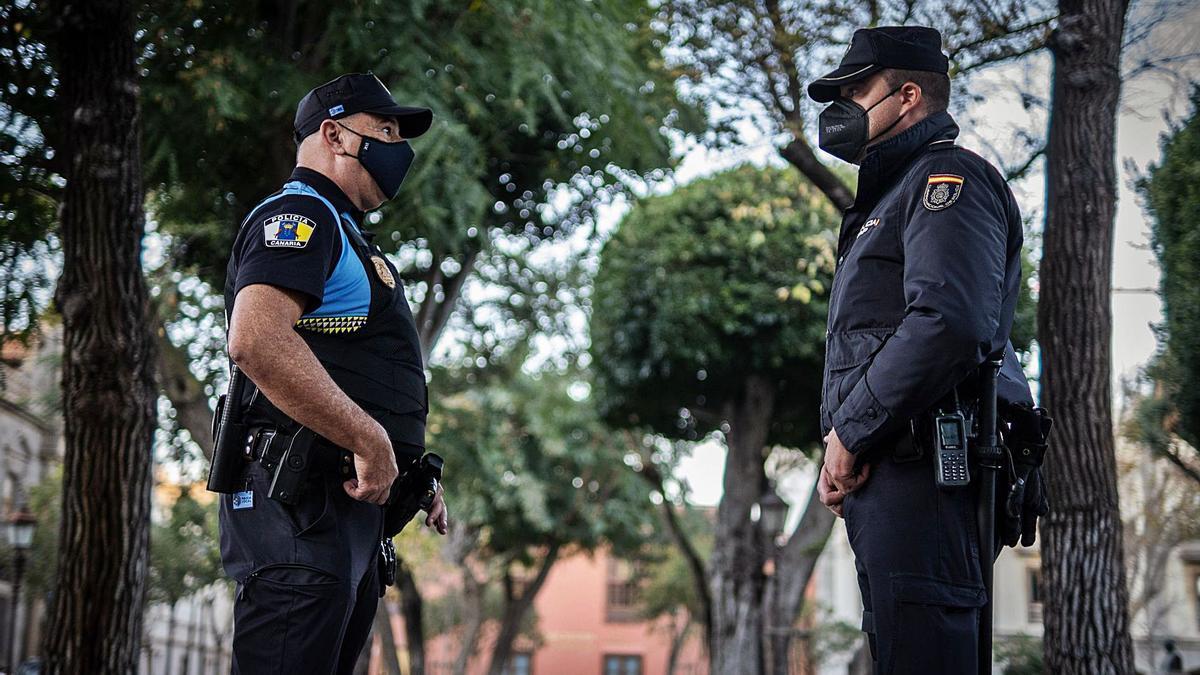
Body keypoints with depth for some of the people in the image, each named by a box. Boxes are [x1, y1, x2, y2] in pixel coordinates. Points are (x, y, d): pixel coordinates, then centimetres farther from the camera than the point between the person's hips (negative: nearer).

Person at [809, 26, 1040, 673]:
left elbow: (950, 322, -21)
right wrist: (841, 447, 10)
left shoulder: (948, 177, -4)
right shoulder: (891, 194, 28)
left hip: (921, 467, -11)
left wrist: (850, 432, -15)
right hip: (884, 474, 11)